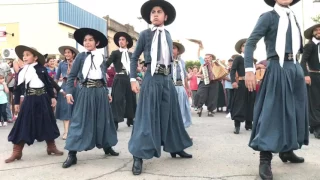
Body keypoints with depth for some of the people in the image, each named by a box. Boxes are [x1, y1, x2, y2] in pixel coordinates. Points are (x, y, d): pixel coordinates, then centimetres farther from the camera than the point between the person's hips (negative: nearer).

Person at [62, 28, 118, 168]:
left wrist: (107, 92, 16)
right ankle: (72, 154, -2)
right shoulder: (80, 57, 1)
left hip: (100, 91, 3)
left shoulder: (102, 58, 11)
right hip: (85, 91, -3)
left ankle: (107, 147, 28)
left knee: (103, 119, 11)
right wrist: (69, 92, -9)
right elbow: (71, 76, 0)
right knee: (80, 120, -5)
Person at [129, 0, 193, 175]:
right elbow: (134, 57, 1)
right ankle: (138, 156, -3)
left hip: (167, 78, 5)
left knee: (170, 114, 11)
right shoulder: (145, 34, 1)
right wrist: (133, 79, -8)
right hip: (152, 78, -4)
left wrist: (172, 75, 13)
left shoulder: (168, 35, 14)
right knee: (147, 115, -7)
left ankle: (176, 148, 26)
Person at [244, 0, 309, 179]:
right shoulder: (269, 17, -4)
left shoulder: (293, 17, 16)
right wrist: (249, 70, -22)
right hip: (278, 69, -7)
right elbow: (250, 43, -11)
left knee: (295, 110, 12)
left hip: (296, 68, 7)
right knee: (272, 111, -9)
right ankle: (265, 159, -7)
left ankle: (287, 150, 27)